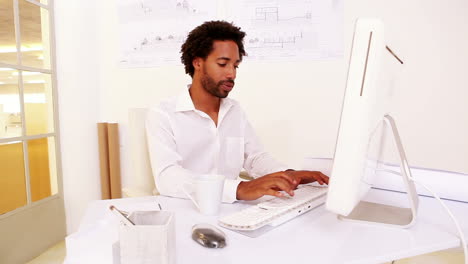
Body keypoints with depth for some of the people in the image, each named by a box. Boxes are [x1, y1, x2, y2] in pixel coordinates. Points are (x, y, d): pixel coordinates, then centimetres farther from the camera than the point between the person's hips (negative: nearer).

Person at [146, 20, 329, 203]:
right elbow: (166, 177, -23)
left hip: (229, 209, 4)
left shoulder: (235, 110, 9)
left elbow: (255, 156, 13)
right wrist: (239, 189, -34)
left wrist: (287, 175, -8)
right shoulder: (162, 115, -10)